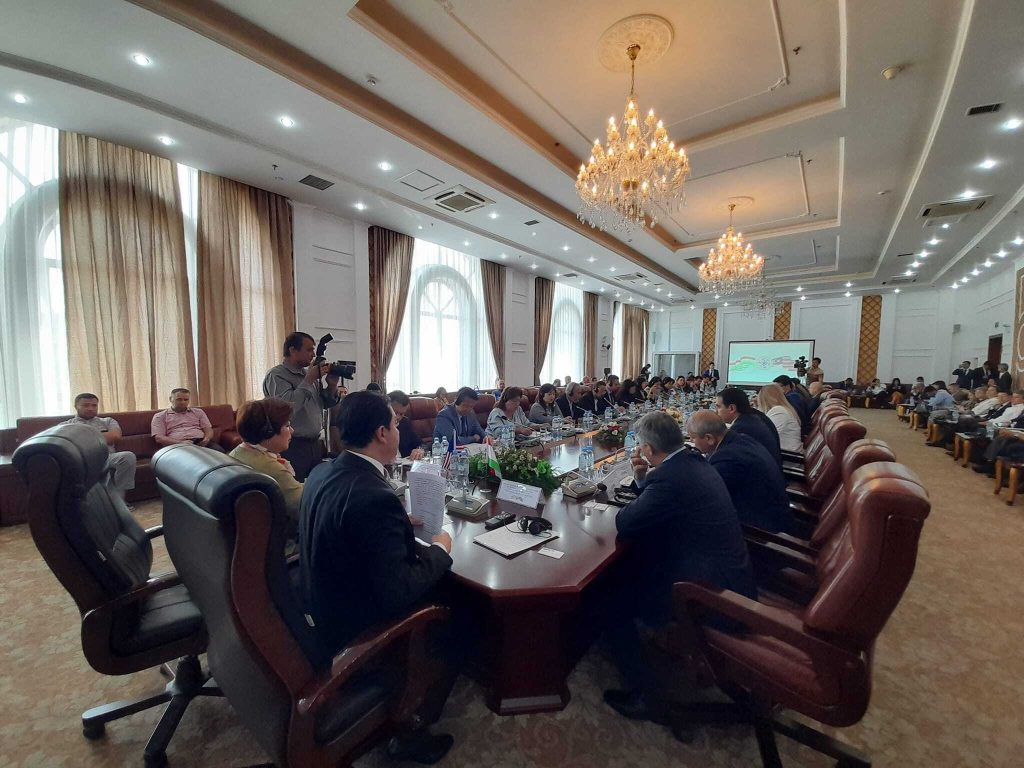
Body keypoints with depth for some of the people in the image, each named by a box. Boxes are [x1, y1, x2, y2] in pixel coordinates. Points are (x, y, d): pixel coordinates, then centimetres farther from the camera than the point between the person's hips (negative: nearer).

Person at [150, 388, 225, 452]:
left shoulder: (198, 412, 25)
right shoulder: (160, 416, 17)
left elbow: (209, 430, 19)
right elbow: (159, 438, 4)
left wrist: (207, 438, -7)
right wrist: (180, 443, -15)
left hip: (201, 442, 2)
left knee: (221, 452, -33)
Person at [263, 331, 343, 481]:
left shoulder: (309, 373, 11)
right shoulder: (276, 375, -9)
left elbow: (326, 403, 15)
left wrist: (332, 385, -4)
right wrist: (309, 380, -19)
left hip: (316, 444, 7)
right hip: (293, 447, -7)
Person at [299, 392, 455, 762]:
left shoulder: (321, 472, -6)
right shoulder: (375, 496, -34)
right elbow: (397, 592, -30)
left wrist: (400, 525, 7)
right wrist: (440, 550, -15)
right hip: (355, 629, -8)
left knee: (434, 591, 22)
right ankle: (411, 732, 28)